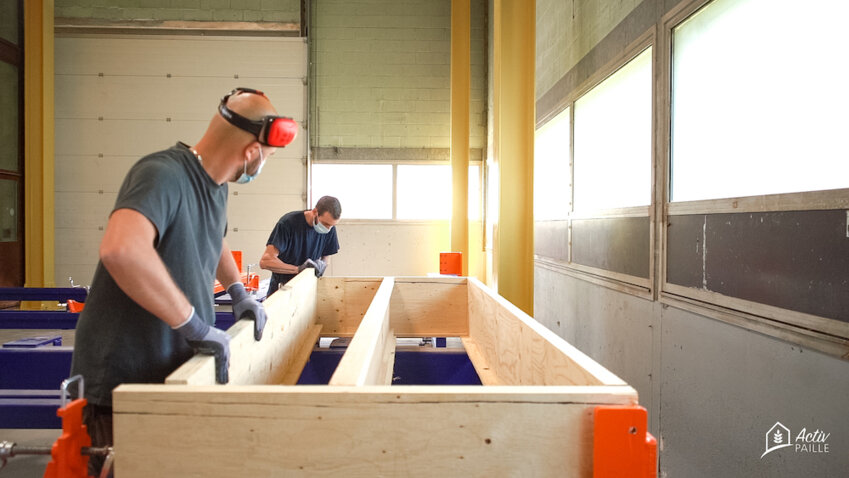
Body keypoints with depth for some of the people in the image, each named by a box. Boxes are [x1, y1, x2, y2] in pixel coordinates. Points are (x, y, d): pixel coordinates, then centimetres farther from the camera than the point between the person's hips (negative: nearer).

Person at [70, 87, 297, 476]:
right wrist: (195, 326, -35)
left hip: (176, 374, 8)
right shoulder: (163, 174, -23)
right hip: (121, 383, -8)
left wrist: (238, 291, 15)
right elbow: (121, 248, -43)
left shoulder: (216, 186, 6)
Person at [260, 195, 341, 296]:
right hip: (282, 286, -3)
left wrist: (321, 265, -18)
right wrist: (298, 269, -29)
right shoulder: (288, 223, -20)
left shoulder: (330, 228, -7)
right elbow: (265, 261, -23)